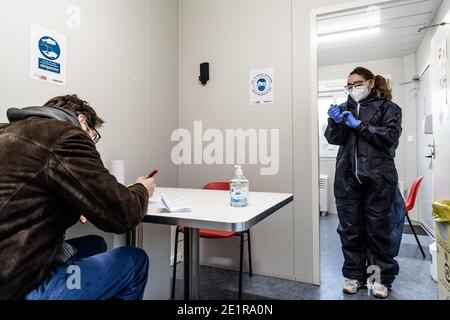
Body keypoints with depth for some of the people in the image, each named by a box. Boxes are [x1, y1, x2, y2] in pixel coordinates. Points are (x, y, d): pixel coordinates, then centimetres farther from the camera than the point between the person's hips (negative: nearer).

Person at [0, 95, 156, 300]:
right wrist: (142, 190, 6)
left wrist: (73, 208, 10)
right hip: (20, 288, -9)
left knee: (94, 243, 24)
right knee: (135, 260, 4)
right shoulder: (66, 136, -15)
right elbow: (122, 215, -16)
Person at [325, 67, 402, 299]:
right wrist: (335, 121, -14)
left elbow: (390, 136, -7)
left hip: (378, 178, -2)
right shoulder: (344, 108, 16)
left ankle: (382, 278, 21)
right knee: (349, 228, 5)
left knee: (378, 228, 5)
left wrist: (359, 125, -12)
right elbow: (334, 139, 5)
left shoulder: (388, 107, 7)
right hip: (347, 178, 3)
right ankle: (354, 275, 19)